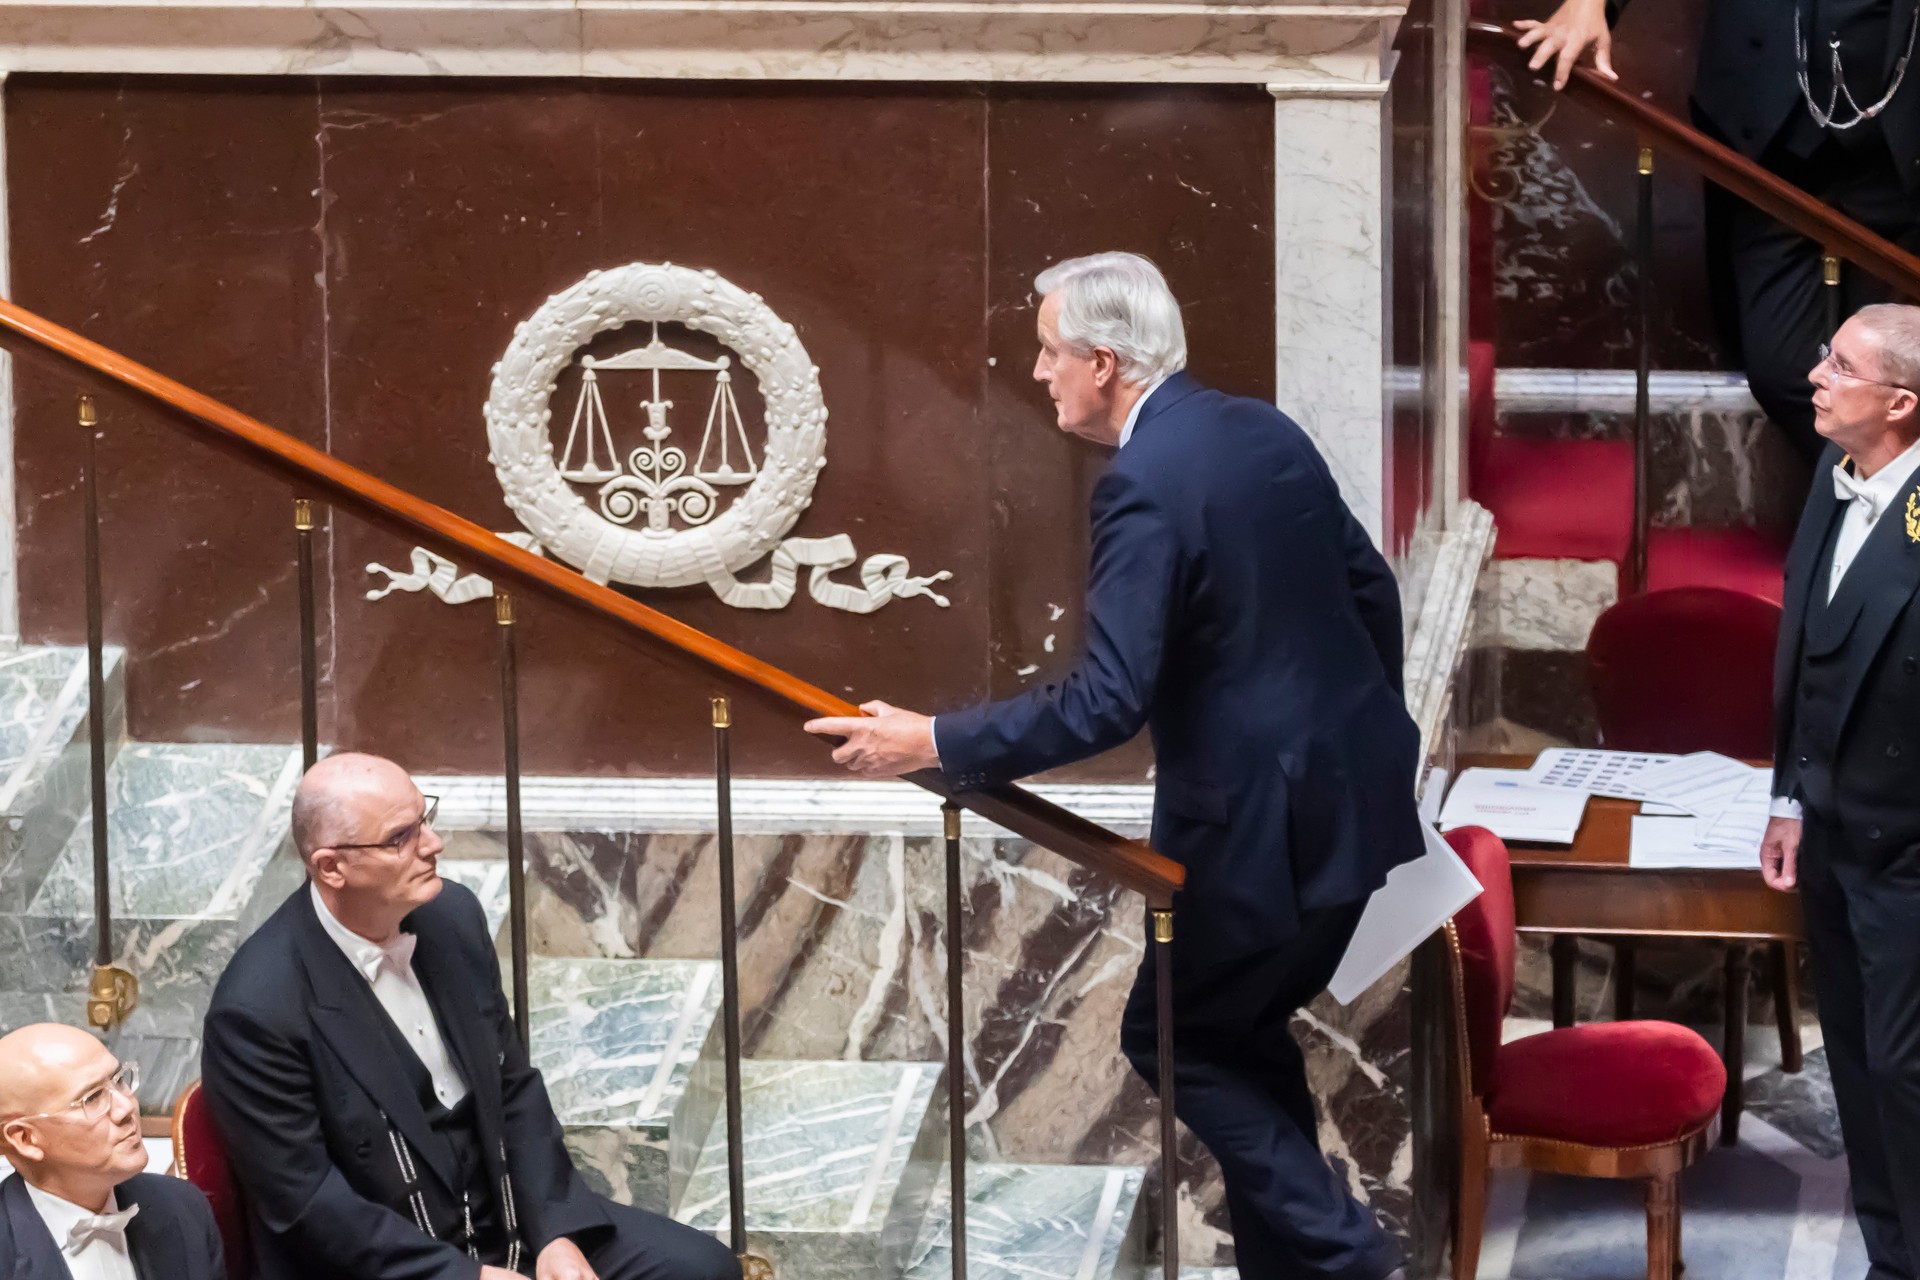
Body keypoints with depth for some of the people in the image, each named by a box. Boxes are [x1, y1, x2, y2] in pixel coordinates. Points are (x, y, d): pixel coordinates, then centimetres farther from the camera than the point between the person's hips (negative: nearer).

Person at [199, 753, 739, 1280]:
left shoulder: (452, 916, 0)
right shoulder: (258, 1011, -21)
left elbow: (513, 1086, 9)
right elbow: (307, 1204, -17)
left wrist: (557, 1233, -2)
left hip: (505, 1218, 7)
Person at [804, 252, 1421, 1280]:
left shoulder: (1145, 484, -19)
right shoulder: (1265, 431, 7)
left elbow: (1108, 701, -25)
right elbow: (1369, 587, 14)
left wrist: (932, 745, -19)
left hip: (1262, 824, -9)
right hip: (1353, 791, 9)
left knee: (1172, 1040, 6)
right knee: (1243, 1030, 20)